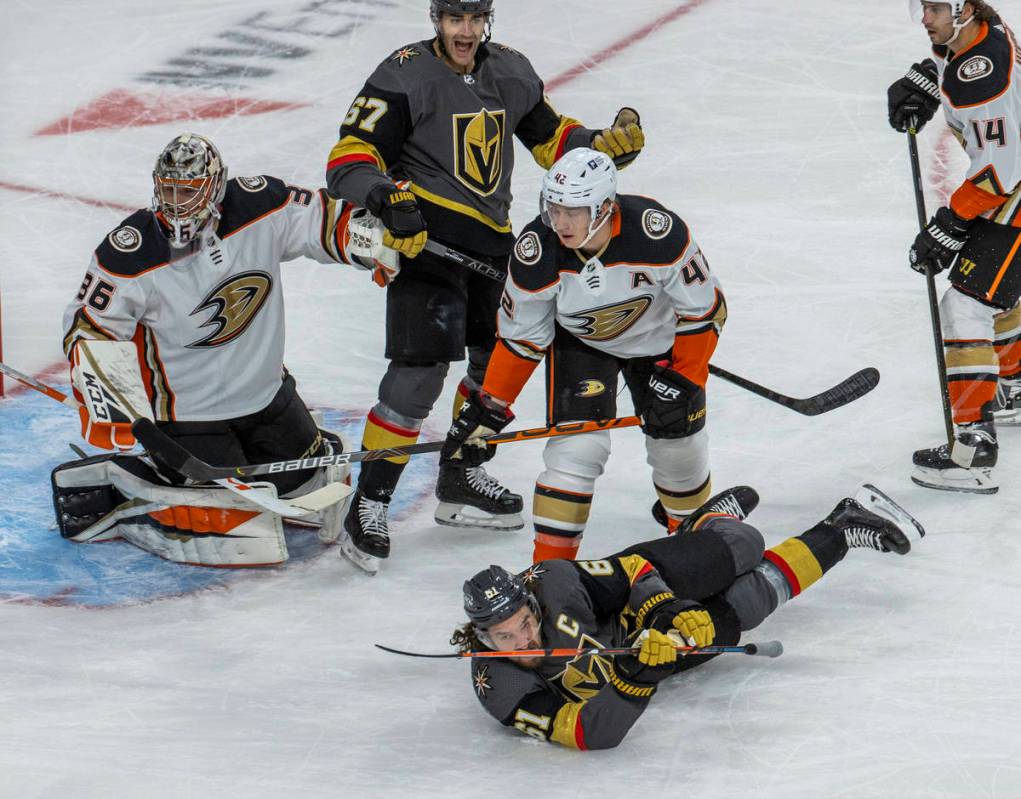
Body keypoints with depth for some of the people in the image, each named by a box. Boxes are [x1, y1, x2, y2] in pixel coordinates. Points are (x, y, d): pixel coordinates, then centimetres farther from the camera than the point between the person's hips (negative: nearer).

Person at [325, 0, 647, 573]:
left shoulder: (511, 72, 8)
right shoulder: (405, 76, -12)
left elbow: (551, 137, 20)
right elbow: (349, 160, -16)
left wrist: (609, 145, 2)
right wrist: (386, 198, -35)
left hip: (492, 237, 8)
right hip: (426, 234, -7)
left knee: (500, 355, 18)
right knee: (423, 366, -17)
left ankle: (460, 480, 36)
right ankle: (370, 504, -11)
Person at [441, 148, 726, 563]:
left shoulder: (658, 233, -35)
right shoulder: (536, 252, -29)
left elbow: (703, 310, -21)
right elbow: (520, 337, -13)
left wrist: (682, 382, -21)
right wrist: (488, 410, -12)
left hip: (658, 338, 0)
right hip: (579, 341, 0)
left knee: (677, 443, 6)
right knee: (578, 445, -18)